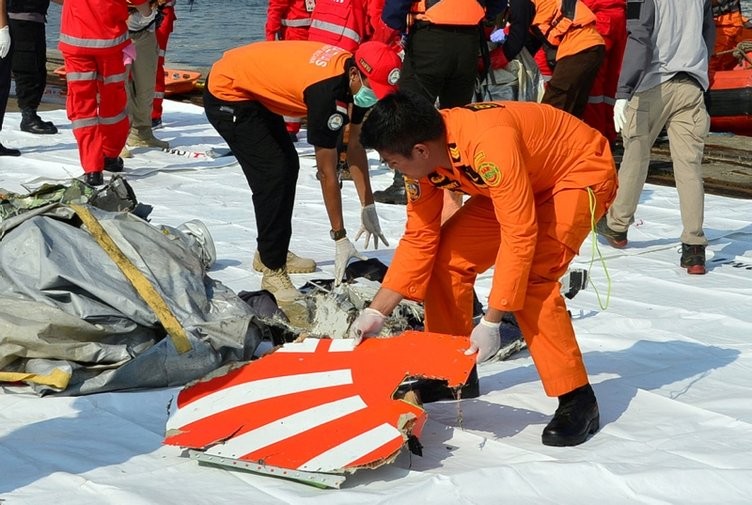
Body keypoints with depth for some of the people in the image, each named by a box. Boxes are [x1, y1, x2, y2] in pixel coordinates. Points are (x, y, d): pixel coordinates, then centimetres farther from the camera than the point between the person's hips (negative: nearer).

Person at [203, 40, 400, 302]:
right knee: (273, 173, -17)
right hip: (227, 93, -10)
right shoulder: (327, 91, -34)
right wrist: (340, 238, -21)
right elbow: (327, 173, -28)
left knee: (288, 165, 17)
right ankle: (273, 270, -8)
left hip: (254, 90, 10)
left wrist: (369, 208, 4)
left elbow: (356, 145, 2)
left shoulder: (356, 78, -10)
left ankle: (273, 252, 30)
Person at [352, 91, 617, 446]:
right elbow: (419, 238, -6)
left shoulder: (488, 143, -38)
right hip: (526, 180, 8)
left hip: (585, 173, -8)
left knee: (532, 278, -26)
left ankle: (577, 400, -13)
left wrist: (491, 323, -34)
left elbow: (519, 236, -36)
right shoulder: (423, 157, -14)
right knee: (447, 256, -2)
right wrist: (376, 312, -10)